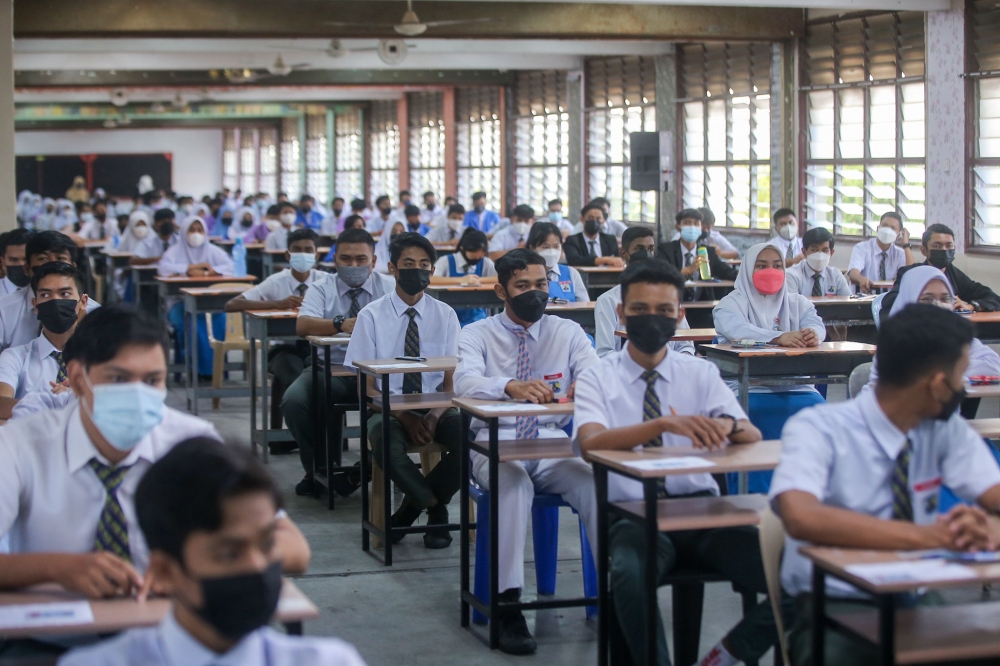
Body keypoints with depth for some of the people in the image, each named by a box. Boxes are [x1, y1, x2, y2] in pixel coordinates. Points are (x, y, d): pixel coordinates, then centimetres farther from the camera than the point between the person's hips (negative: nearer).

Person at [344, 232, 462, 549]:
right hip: (388, 407, -2)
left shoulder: (445, 315, 5)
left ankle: (412, 506, -8)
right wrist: (405, 417, -17)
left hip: (435, 407, 2)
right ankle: (434, 506, -11)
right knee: (386, 443, -38)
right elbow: (366, 387, -2)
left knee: (468, 437, -32)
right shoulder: (372, 316, -1)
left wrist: (435, 415, -17)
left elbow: (451, 381, 4)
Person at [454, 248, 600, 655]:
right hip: (496, 445, -2)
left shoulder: (568, 332, 13)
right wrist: (512, 387, -37)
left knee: (597, 483, -30)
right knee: (513, 481, -37)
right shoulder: (478, 334, 6)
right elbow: (465, 383, -15)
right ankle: (508, 603, -34)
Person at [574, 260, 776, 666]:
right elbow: (590, 443, -17)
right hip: (635, 515, -3)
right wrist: (663, 424, -33)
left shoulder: (700, 373, 12)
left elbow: (753, 437, 0)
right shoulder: (597, 378, 4)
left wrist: (728, 426, -26)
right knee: (630, 575, -37)